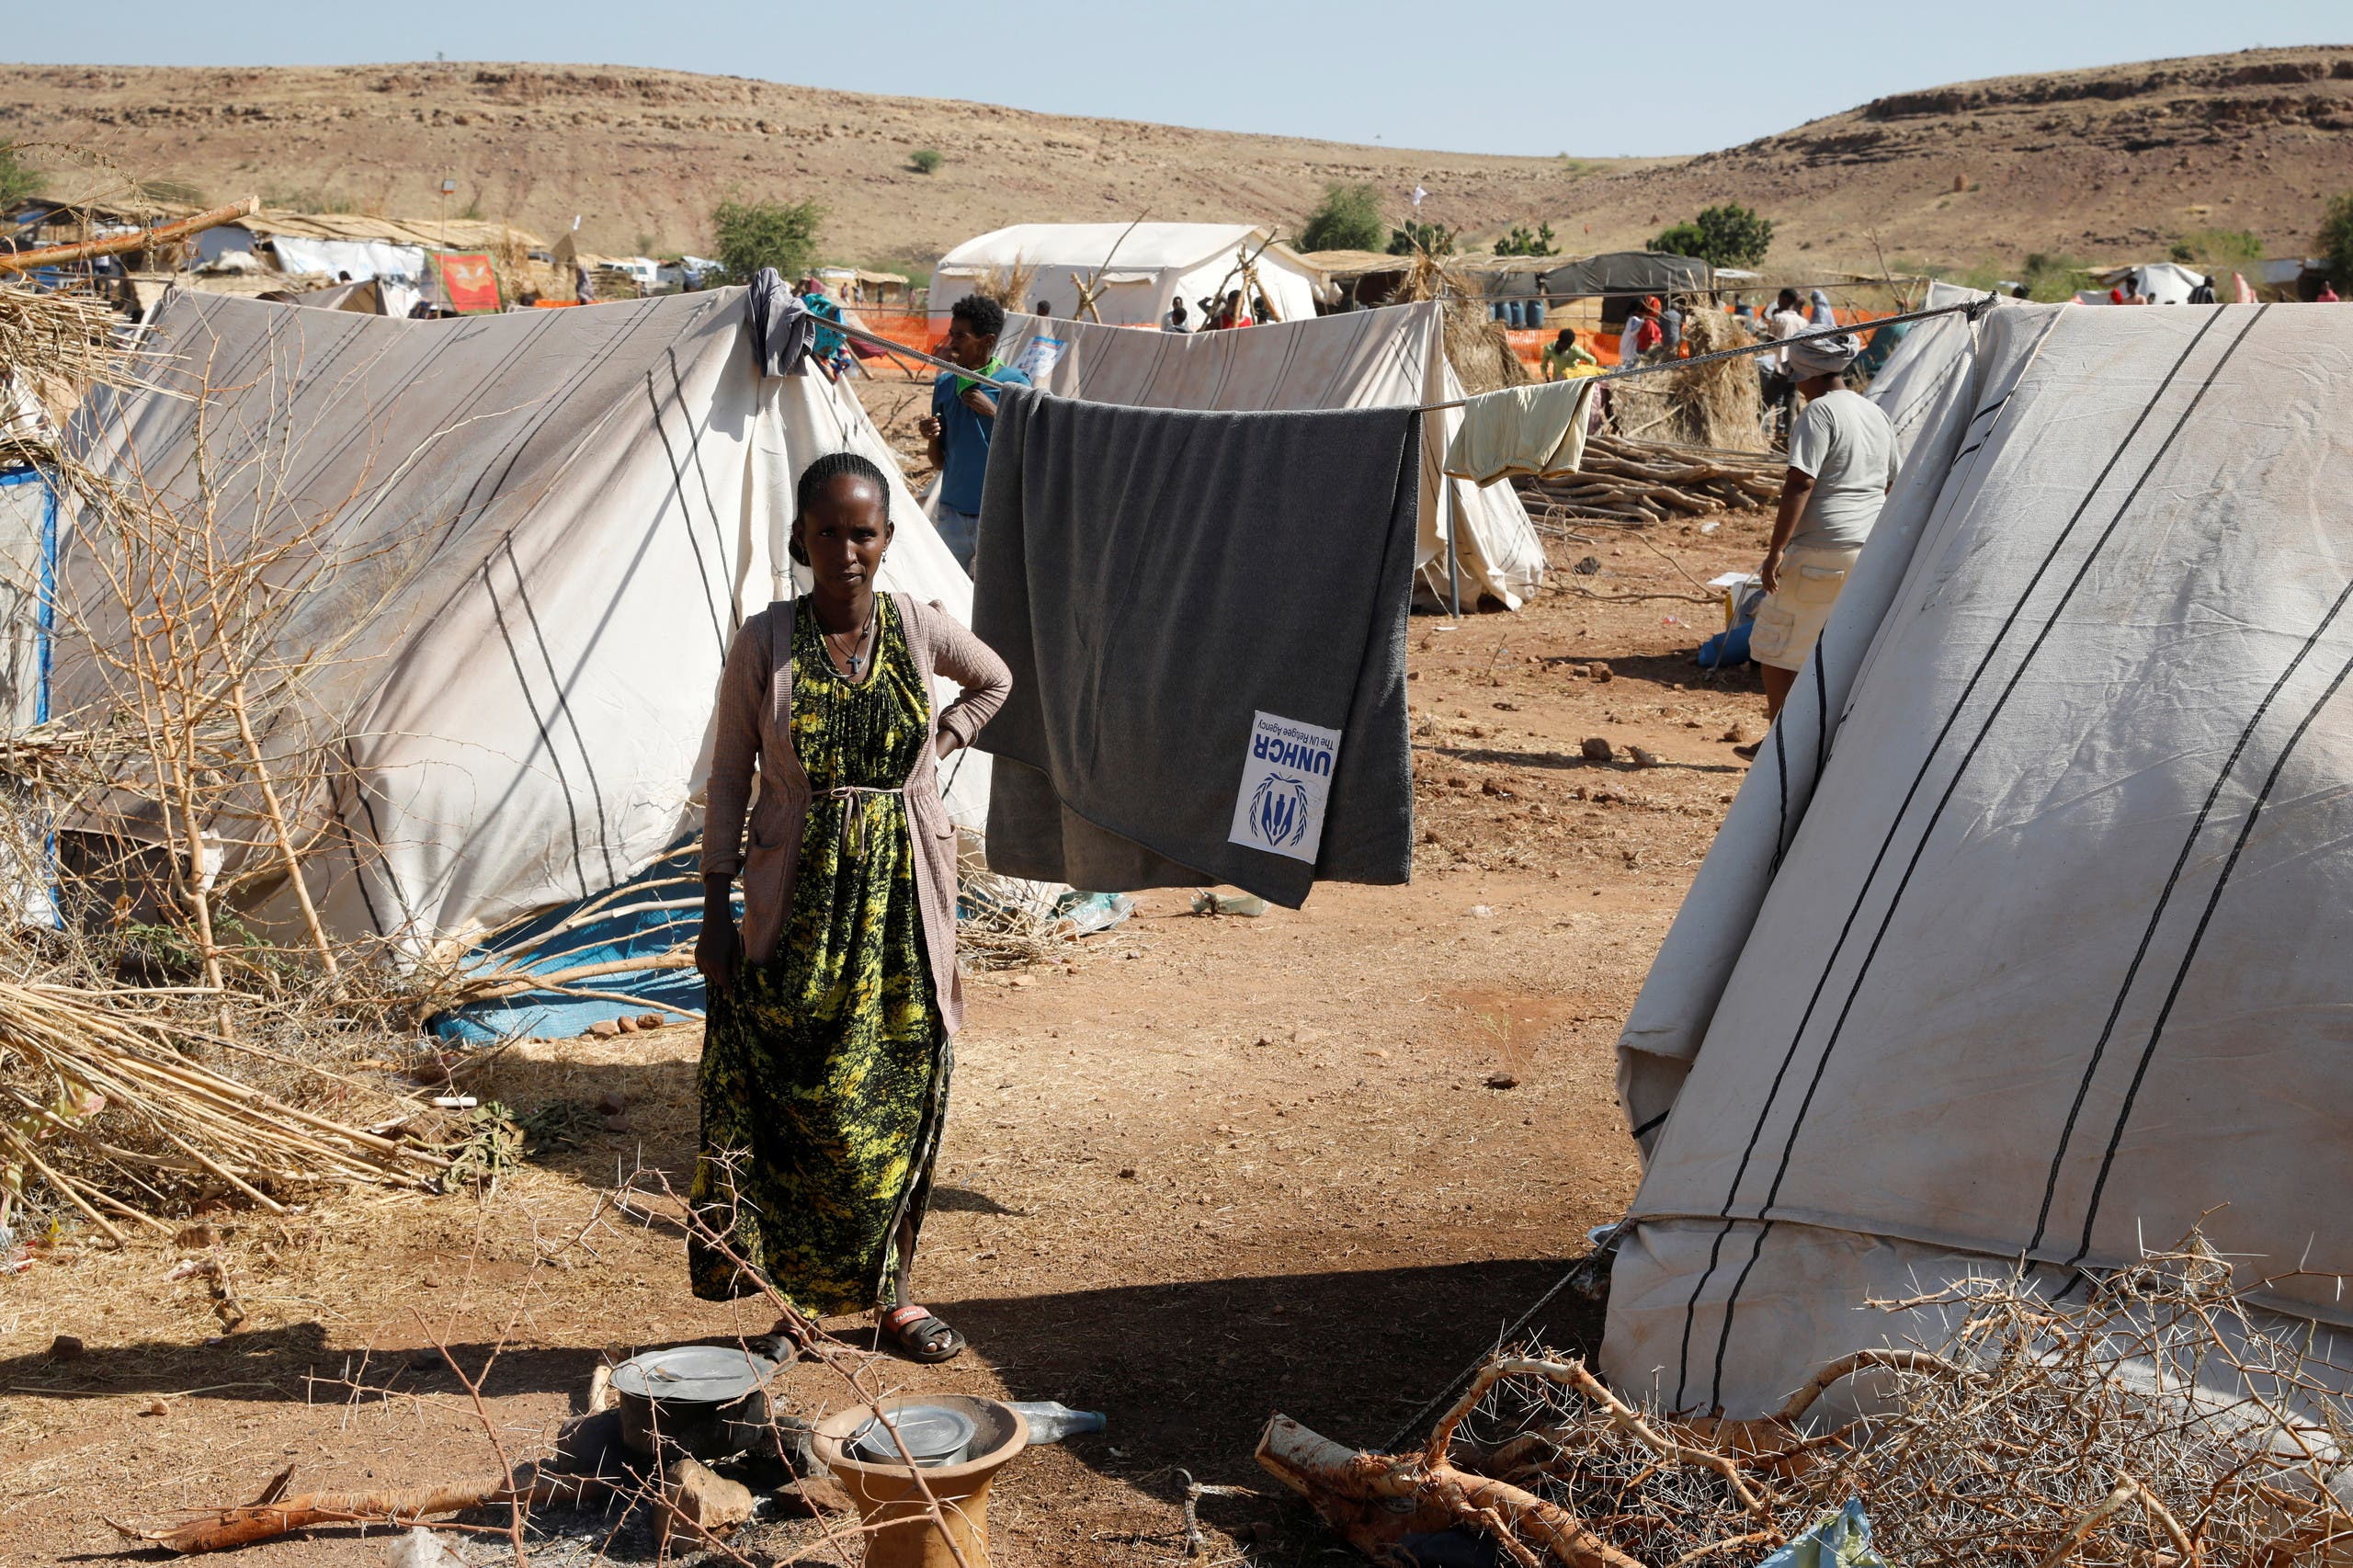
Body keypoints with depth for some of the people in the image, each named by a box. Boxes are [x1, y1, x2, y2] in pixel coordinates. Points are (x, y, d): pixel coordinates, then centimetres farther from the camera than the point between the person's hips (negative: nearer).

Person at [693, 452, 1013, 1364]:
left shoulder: (919, 629, -1)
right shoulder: (764, 644, -5)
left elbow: (995, 682, 21)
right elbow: (730, 780, 0)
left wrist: (939, 747, 6)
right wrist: (717, 910, -2)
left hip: (902, 895, 2)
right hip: (798, 900, -1)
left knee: (898, 1092, 6)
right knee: (797, 1094, 0)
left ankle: (889, 1288, 20)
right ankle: (793, 1293, 14)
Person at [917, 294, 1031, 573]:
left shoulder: (1014, 384, -7)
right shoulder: (945, 384, 7)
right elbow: (939, 462, 13)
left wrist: (993, 411, -17)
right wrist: (931, 438, -9)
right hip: (951, 512, 4)